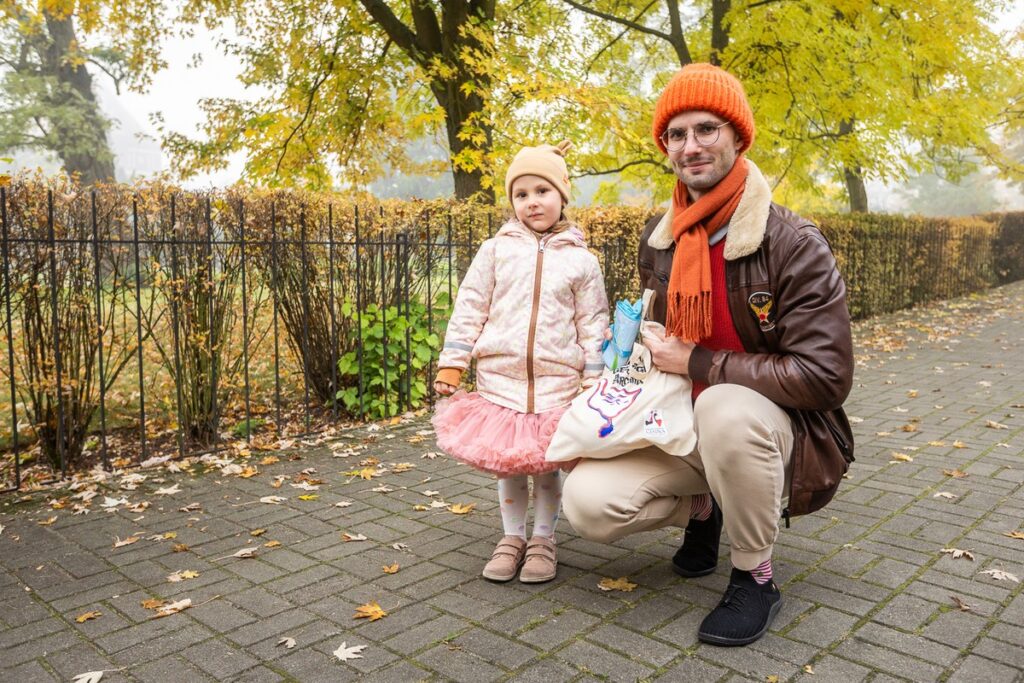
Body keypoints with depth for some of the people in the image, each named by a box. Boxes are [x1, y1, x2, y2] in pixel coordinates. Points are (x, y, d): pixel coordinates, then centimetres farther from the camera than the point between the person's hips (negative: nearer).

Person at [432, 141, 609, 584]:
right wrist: (451, 364, -1)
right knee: (507, 464, 9)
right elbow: (469, 310, 4)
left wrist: (594, 385, -1)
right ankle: (512, 537, 27)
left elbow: (592, 326, 4)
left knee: (547, 466, 7)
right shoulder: (497, 250, 3)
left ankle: (543, 540, 25)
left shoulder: (580, 260, 3)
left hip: (557, 382, -1)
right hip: (500, 377, 1)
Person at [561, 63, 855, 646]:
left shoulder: (794, 245, -18)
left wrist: (697, 365, -23)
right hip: (684, 424, 5)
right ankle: (702, 509, 14)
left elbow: (826, 377, -24)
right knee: (588, 503, -18)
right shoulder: (660, 241, 1)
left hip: (773, 429, -4)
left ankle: (756, 580, -13)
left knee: (725, 408, -40)